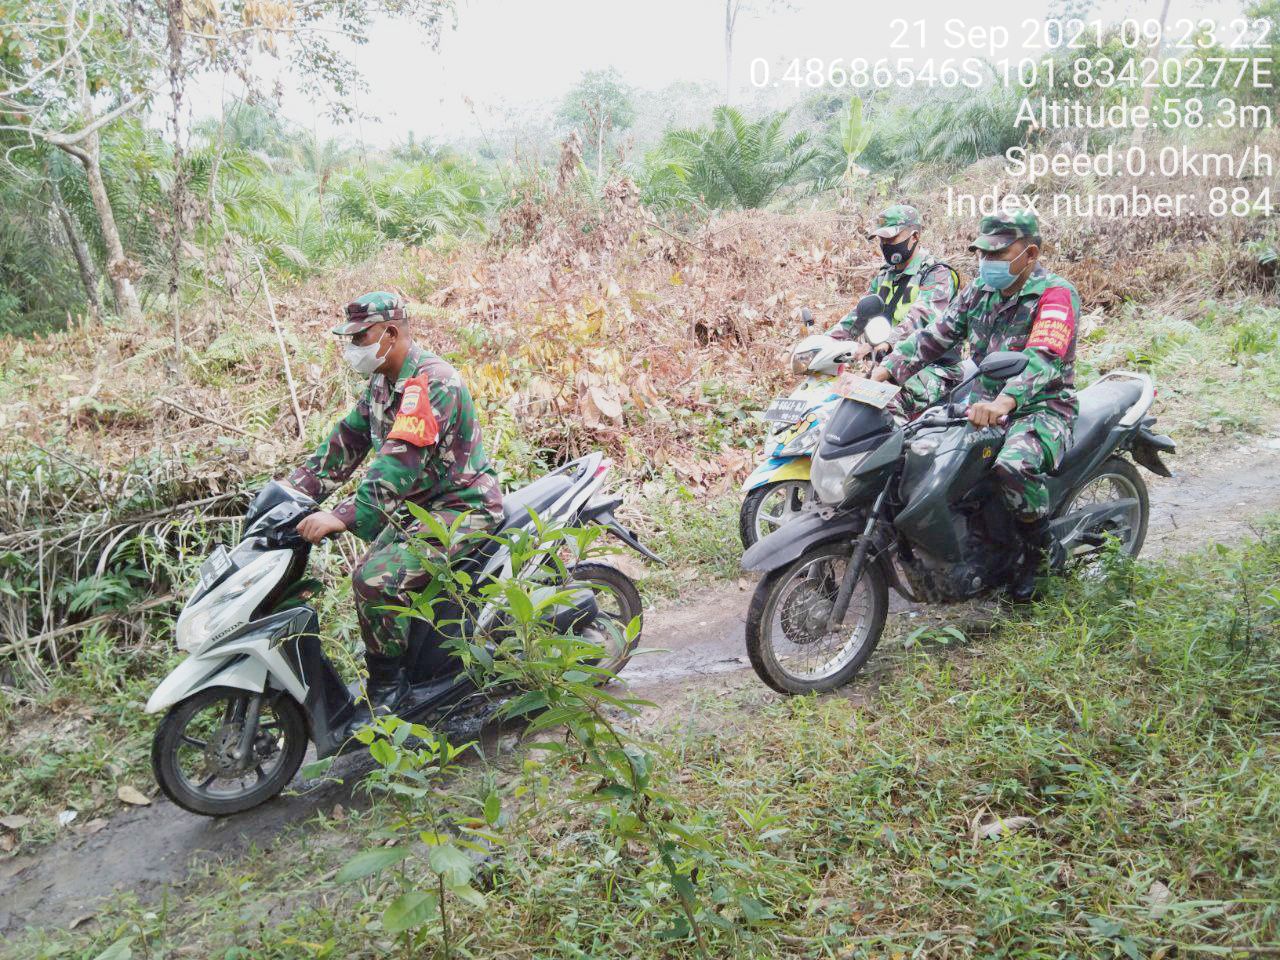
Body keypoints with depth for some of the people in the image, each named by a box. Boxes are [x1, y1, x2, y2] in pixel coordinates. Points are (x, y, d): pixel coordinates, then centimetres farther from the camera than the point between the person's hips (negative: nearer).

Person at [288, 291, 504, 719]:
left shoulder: (431, 382, -23)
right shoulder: (383, 382, 10)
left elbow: (401, 463, -32)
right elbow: (346, 442, 11)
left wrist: (343, 517, -38)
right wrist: (293, 491, 1)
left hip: (462, 508, -11)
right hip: (419, 506, 11)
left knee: (375, 579, -24)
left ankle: (387, 689, -5)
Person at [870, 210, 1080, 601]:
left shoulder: (1056, 294, -15)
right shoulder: (980, 291, 8)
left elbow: (1044, 360, -32)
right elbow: (934, 336, 5)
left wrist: (1003, 402, -49)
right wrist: (885, 370, -9)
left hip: (1043, 408, -7)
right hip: (987, 403, 8)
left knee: (1014, 466, -38)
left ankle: (1041, 545, -7)